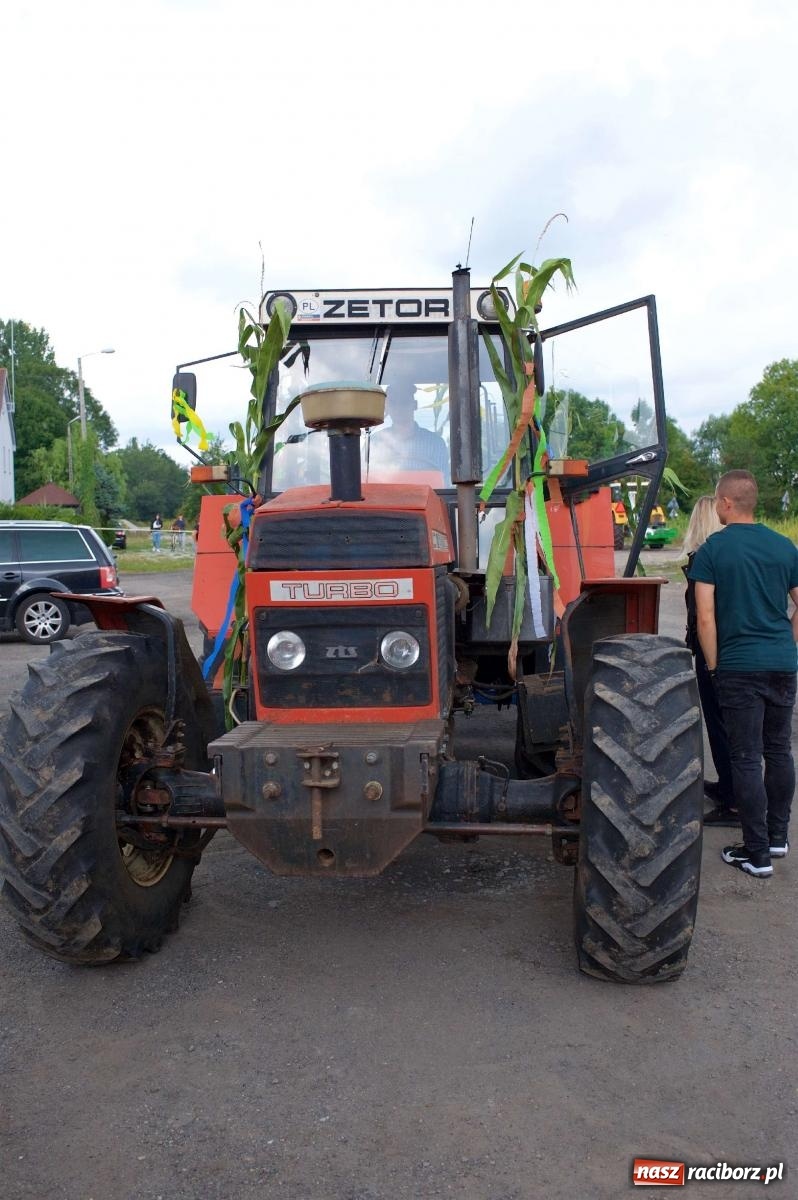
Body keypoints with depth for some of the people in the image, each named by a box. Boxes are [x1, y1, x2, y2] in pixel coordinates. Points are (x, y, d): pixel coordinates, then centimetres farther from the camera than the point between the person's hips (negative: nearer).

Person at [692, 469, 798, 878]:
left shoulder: (712, 549, -8)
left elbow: (705, 618, -11)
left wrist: (713, 665, -1)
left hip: (739, 666, -5)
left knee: (746, 759, 1)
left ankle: (757, 853, 7)